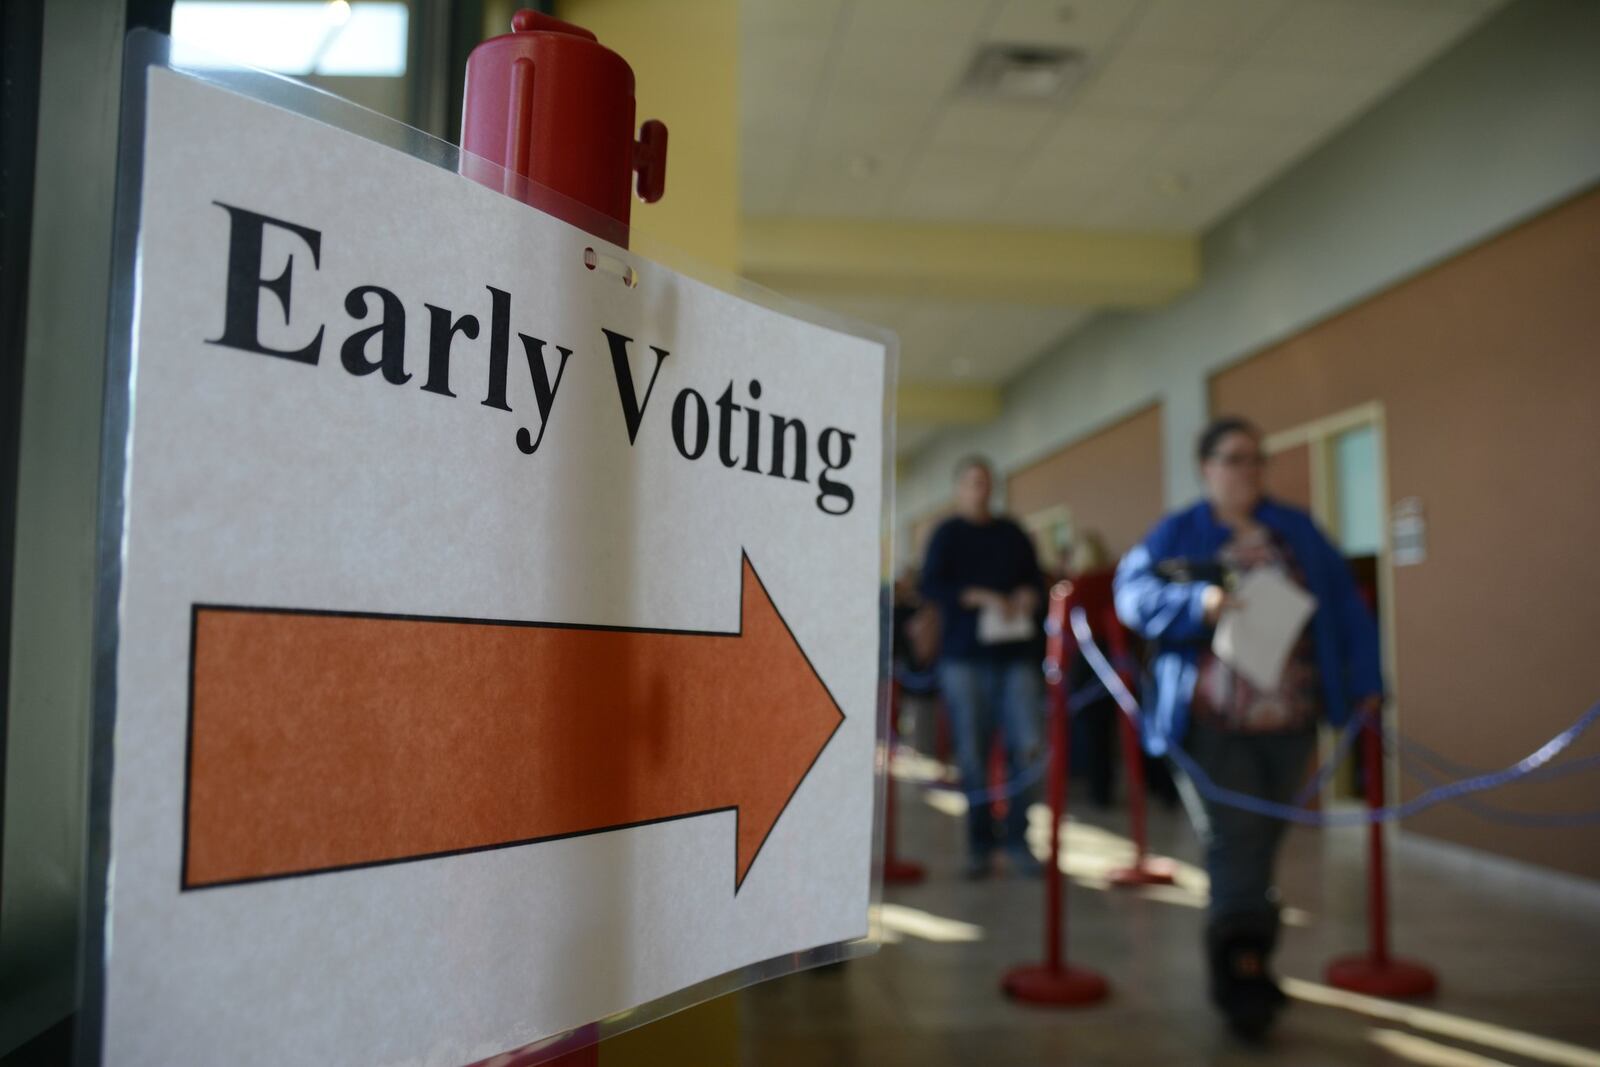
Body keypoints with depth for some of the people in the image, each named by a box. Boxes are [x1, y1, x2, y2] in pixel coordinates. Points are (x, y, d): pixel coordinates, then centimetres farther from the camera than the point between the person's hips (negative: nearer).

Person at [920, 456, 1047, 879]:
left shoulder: (1013, 534, 15)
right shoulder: (947, 534, 5)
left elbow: (1037, 580, 17)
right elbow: (930, 585, -7)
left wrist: (1030, 595, -6)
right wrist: (980, 597, -19)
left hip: (1017, 653, 2)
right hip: (965, 656, -2)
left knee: (1026, 746, -6)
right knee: (972, 754, 0)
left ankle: (1017, 839, 6)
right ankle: (979, 845, 10)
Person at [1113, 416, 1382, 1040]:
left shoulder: (1296, 531, 13)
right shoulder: (1179, 534, 3)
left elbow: (1345, 605, 12)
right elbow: (1133, 592, -10)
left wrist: (1364, 682, 4)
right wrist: (1200, 603, -25)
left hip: (1290, 720, 4)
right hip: (1215, 723, -4)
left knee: (1260, 846, 11)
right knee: (1235, 846, -7)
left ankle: (1240, 964, 24)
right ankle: (1245, 977, -2)